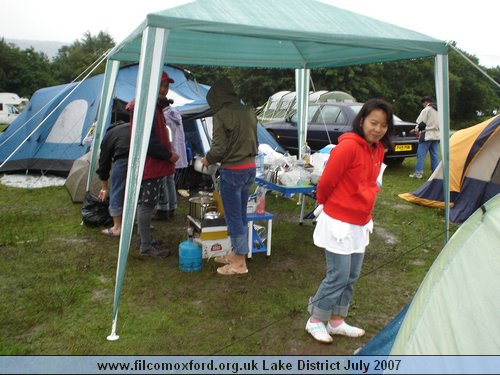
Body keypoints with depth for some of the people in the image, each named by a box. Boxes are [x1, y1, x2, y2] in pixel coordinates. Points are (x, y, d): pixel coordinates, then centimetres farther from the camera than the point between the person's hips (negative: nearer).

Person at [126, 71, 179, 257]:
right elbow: (148, 141, -24)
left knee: (146, 204, 17)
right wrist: (169, 155, -16)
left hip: (153, 164, 11)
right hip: (149, 165, -11)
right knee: (146, 204, -3)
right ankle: (146, 247, 6)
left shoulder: (154, 106, 16)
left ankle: (145, 240, 28)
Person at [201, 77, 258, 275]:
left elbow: (219, 148, -16)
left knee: (233, 216, 3)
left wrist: (208, 159, 2)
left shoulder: (221, 115, -15)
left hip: (232, 171, -7)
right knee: (241, 214, 17)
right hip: (250, 167, 8)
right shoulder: (248, 111, 6)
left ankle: (240, 263, 11)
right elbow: (254, 140, 11)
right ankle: (237, 253, 30)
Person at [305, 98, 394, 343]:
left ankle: (337, 322, 31)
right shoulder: (348, 146, -21)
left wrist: (365, 213, 17)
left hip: (360, 224, 8)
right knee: (338, 276, 0)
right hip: (339, 223, -8)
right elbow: (325, 183, -15)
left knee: (351, 277, 15)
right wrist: (326, 205, 1)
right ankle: (315, 321, 20)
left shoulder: (378, 149, 5)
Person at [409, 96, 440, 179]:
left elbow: (421, 123, -11)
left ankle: (418, 172, -10)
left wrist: (417, 129, 10)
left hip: (427, 135, -8)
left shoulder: (426, 110, -8)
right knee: (434, 154, 10)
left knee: (421, 154, -7)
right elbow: (438, 123, 21)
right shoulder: (438, 110, 17)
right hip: (436, 135, 8)